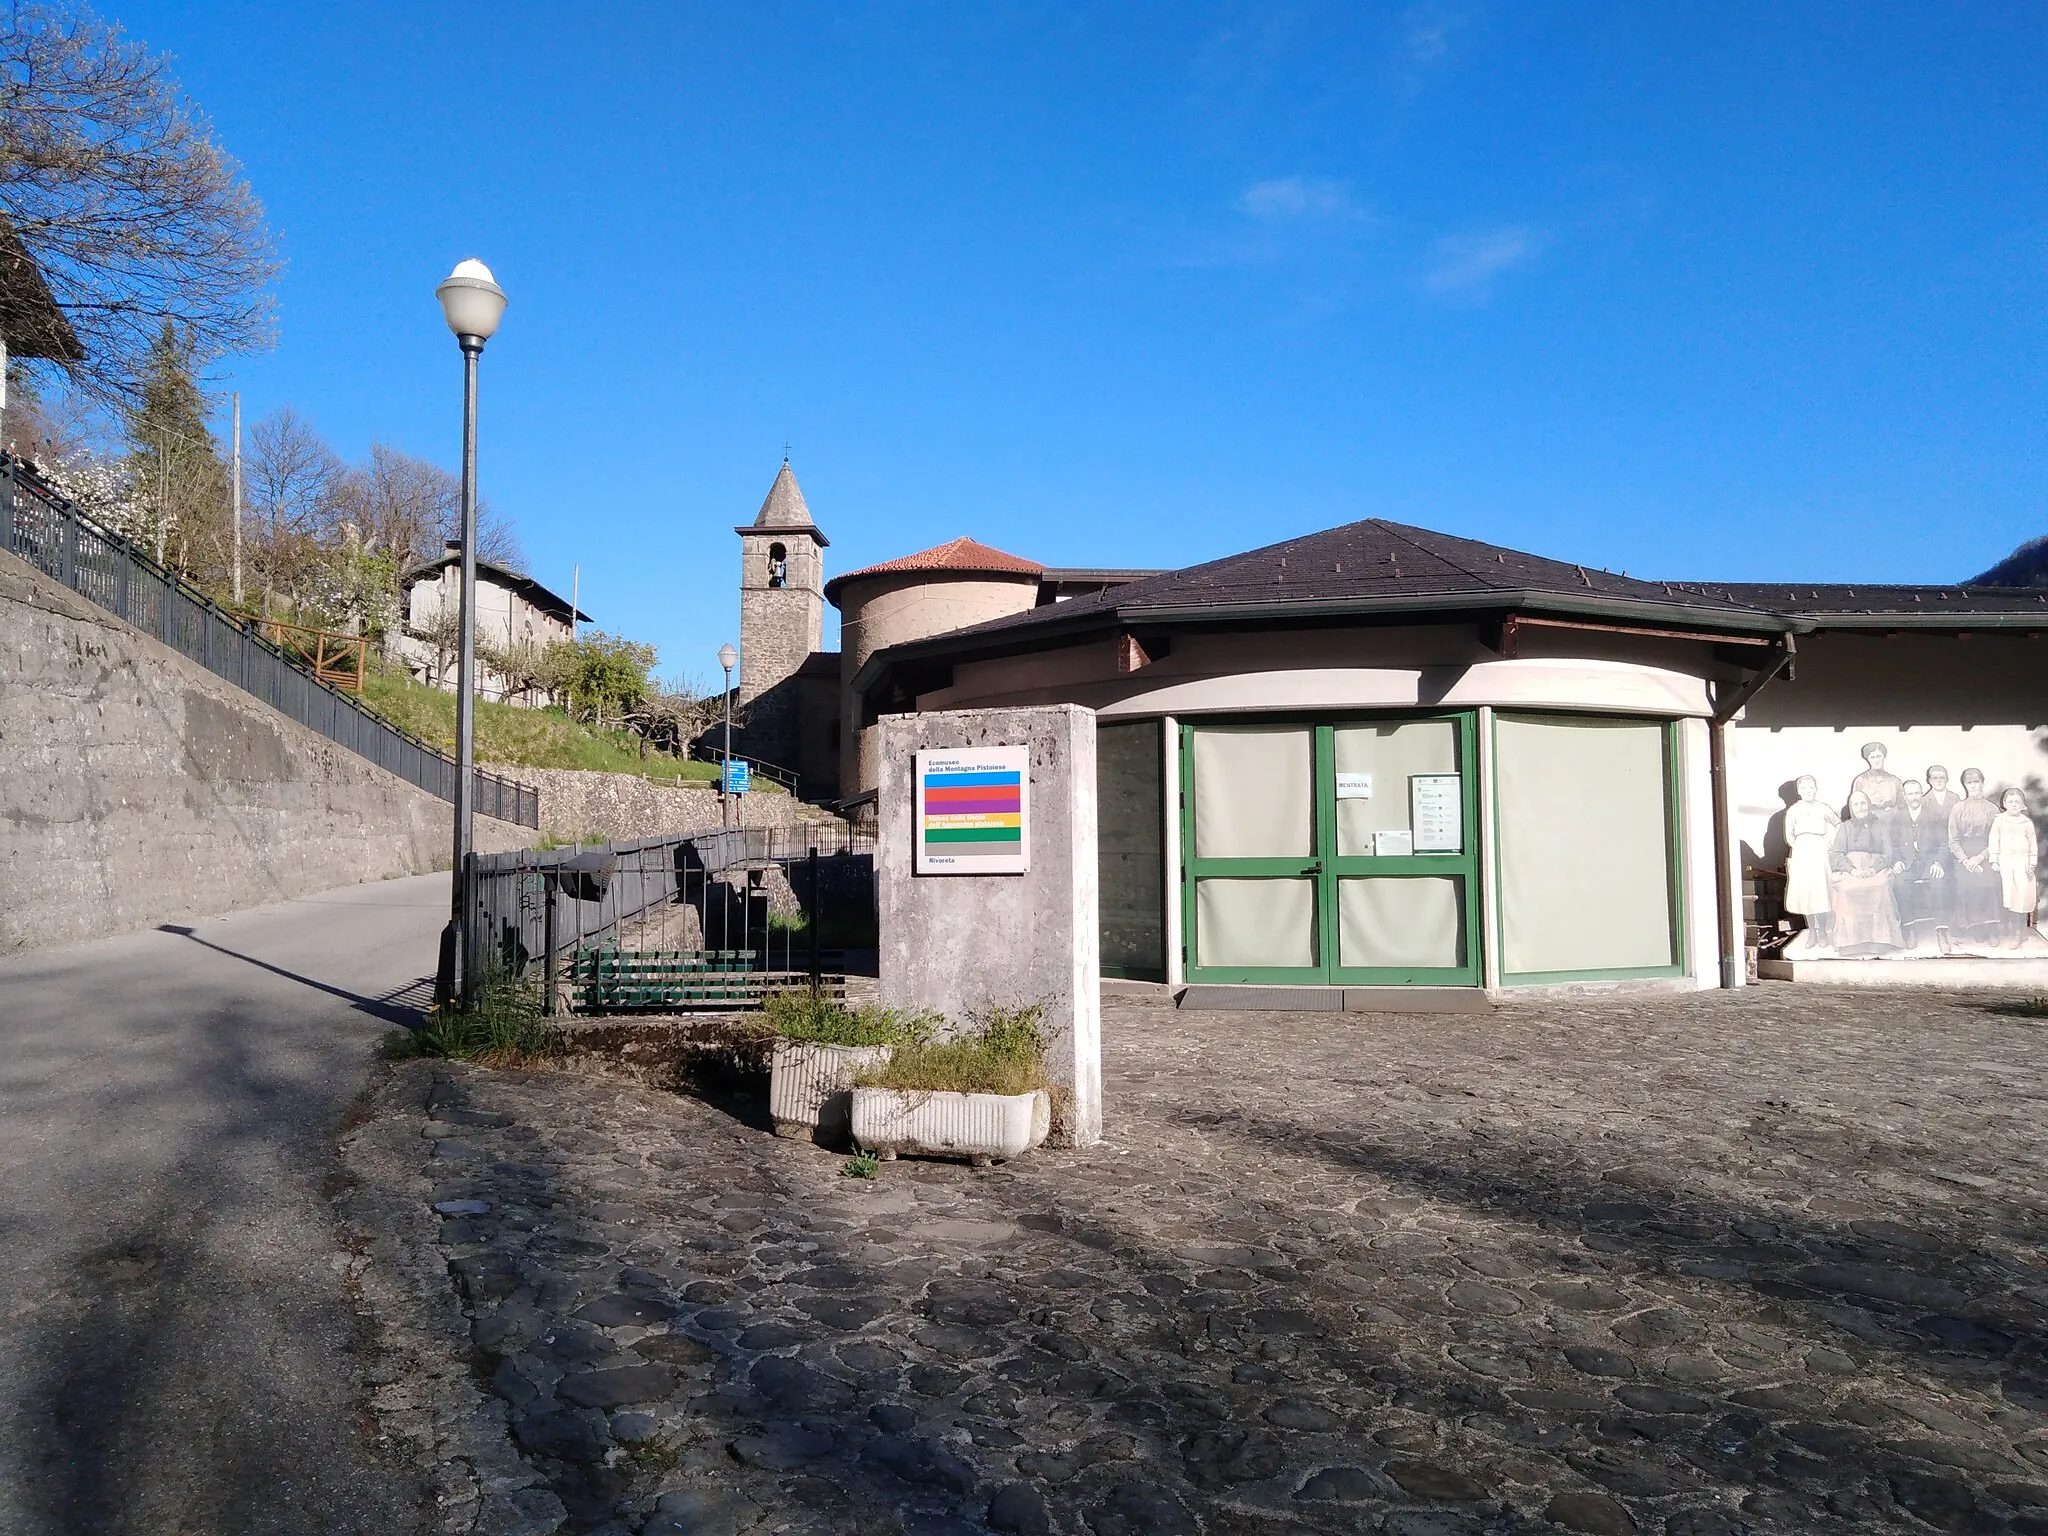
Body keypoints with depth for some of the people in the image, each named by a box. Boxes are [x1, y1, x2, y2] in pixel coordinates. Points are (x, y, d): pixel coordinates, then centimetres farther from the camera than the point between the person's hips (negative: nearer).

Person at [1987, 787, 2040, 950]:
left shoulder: (2027, 822, 2)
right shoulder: (1999, 820, 0)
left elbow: (2033, 844, 7)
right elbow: (1993, 841, 1)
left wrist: (2032, 864, 2)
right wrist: (1994, 861, -3)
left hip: (2022, 863, 0)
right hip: (2004, 862, 0)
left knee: (2021, 898, -1)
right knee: (2006, 898, 0)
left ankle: (2019, 934, 5)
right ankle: (2009, 933, 10)